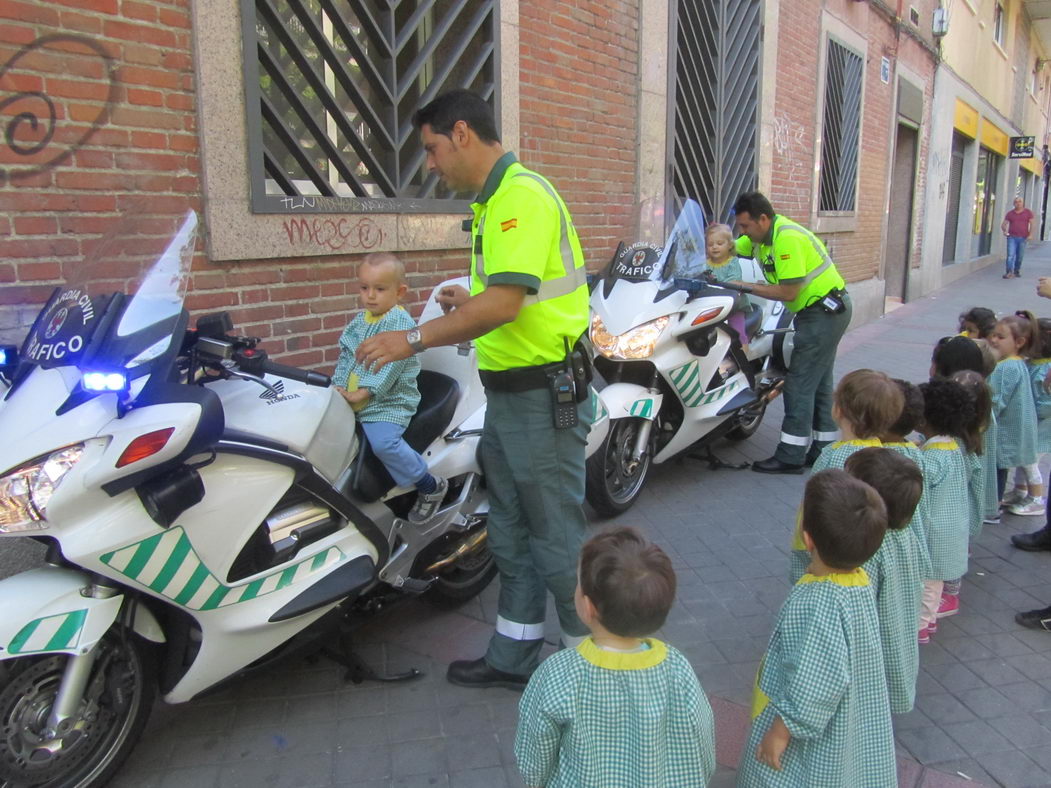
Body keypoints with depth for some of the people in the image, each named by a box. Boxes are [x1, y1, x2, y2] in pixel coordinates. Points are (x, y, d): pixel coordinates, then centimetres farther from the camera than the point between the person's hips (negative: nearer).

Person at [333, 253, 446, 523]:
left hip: (388, 402, -9)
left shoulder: (401, 321, -11)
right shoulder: (358, 321, 15)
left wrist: (365, 392, -23)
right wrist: (339, 386, 0)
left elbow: (391, 363, -20)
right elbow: (345, 354, 16)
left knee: (384, 442, -29)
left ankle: (430, 486, -10)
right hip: (350, 401, 9)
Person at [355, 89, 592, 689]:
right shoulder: (495, 200, 17)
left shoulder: (522, 195, -16)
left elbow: (505, 302, -26)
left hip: (544, 395, -11)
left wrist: (414, 340, -20)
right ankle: (514, 656, 32)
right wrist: (472, 304, 10)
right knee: (512, 533, 17)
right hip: (508, 392, 11)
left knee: (557, 536, 1)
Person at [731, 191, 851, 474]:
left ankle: (790, 456, -4)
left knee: (800, 383, -9)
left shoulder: (787, 238, -24)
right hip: (826, 311, 10)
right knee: (819, 382, 14)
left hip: (824, 311, -10)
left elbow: (788, 292, -25)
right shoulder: (761, 235, 5)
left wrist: (747, 287, -20)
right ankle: (824, 450, 22)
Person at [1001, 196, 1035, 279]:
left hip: (1023, 238, 1)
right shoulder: (1010, 213, 7)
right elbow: (1003, 224, 8)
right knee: (1010, 255, -12)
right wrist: (1004, 230, -13)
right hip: (1012, 237, -1)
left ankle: (1017, 271, 21)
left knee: (1020, 256, 6)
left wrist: (1030, 234, -8)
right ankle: (1009, 272, -17)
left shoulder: (1028, 212, 6)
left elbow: (1031, 224, 4)